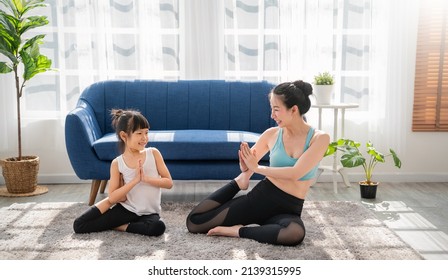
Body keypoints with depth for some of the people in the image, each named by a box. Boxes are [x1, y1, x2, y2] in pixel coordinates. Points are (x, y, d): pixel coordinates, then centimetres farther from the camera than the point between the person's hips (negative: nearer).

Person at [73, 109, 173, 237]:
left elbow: (169, 183, -6)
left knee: (158, 227, -36)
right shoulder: (117, 163, -6)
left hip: (149, 212, 0)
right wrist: (135, 180, -20)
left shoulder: (154, 153, -5)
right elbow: (112, 198, -11)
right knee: (79, 225, -10)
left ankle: (119, 226, -10)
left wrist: (146, 178, -19)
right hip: (126, 208, 0)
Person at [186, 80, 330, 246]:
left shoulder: (320, 138, -6)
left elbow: (295, 173, -19)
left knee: (296, 233, -40)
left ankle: (239, 230, -18)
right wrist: (245, 172, -10)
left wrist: (257, 168, -11)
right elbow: (249, 165, 14)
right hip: (259, 198, 2)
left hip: (289, 210, -1)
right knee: (194, 221, -9)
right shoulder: (272, 134, 1)